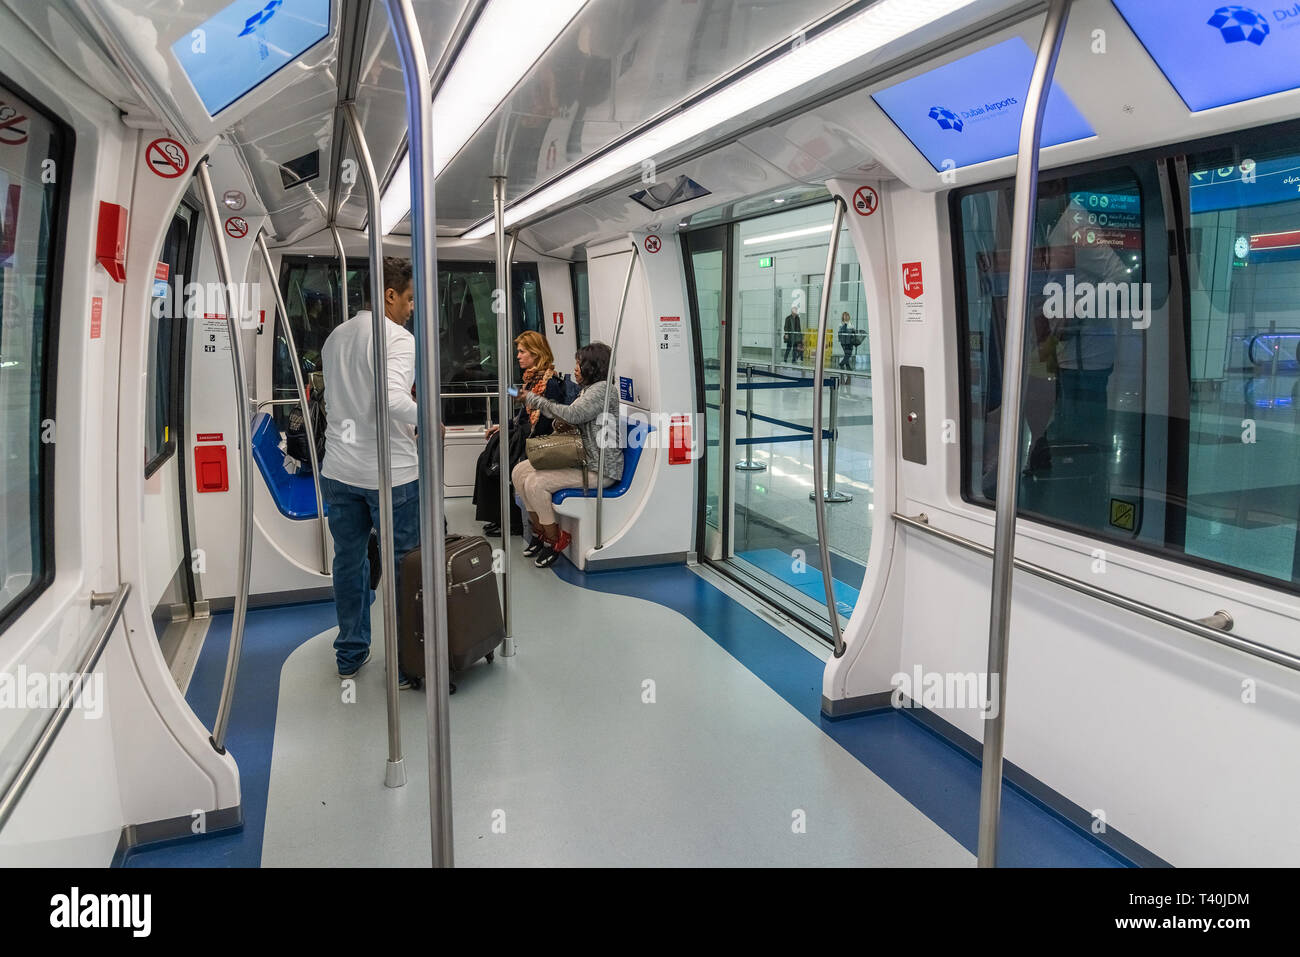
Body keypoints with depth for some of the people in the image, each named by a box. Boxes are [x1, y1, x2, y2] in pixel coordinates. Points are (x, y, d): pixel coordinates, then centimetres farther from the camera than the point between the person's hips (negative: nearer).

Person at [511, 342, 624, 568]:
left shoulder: (602, 389, -15)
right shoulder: (588, 389, 16)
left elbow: (571, 415, -25)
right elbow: (568, 420, 15)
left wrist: (534, 400, -14)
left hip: (599, 469, -10)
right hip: (582, 458, 10)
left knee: (535, 483, -23)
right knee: (519, 472, 3)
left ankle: (553, 539, -4)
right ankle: (539, 530, 13)